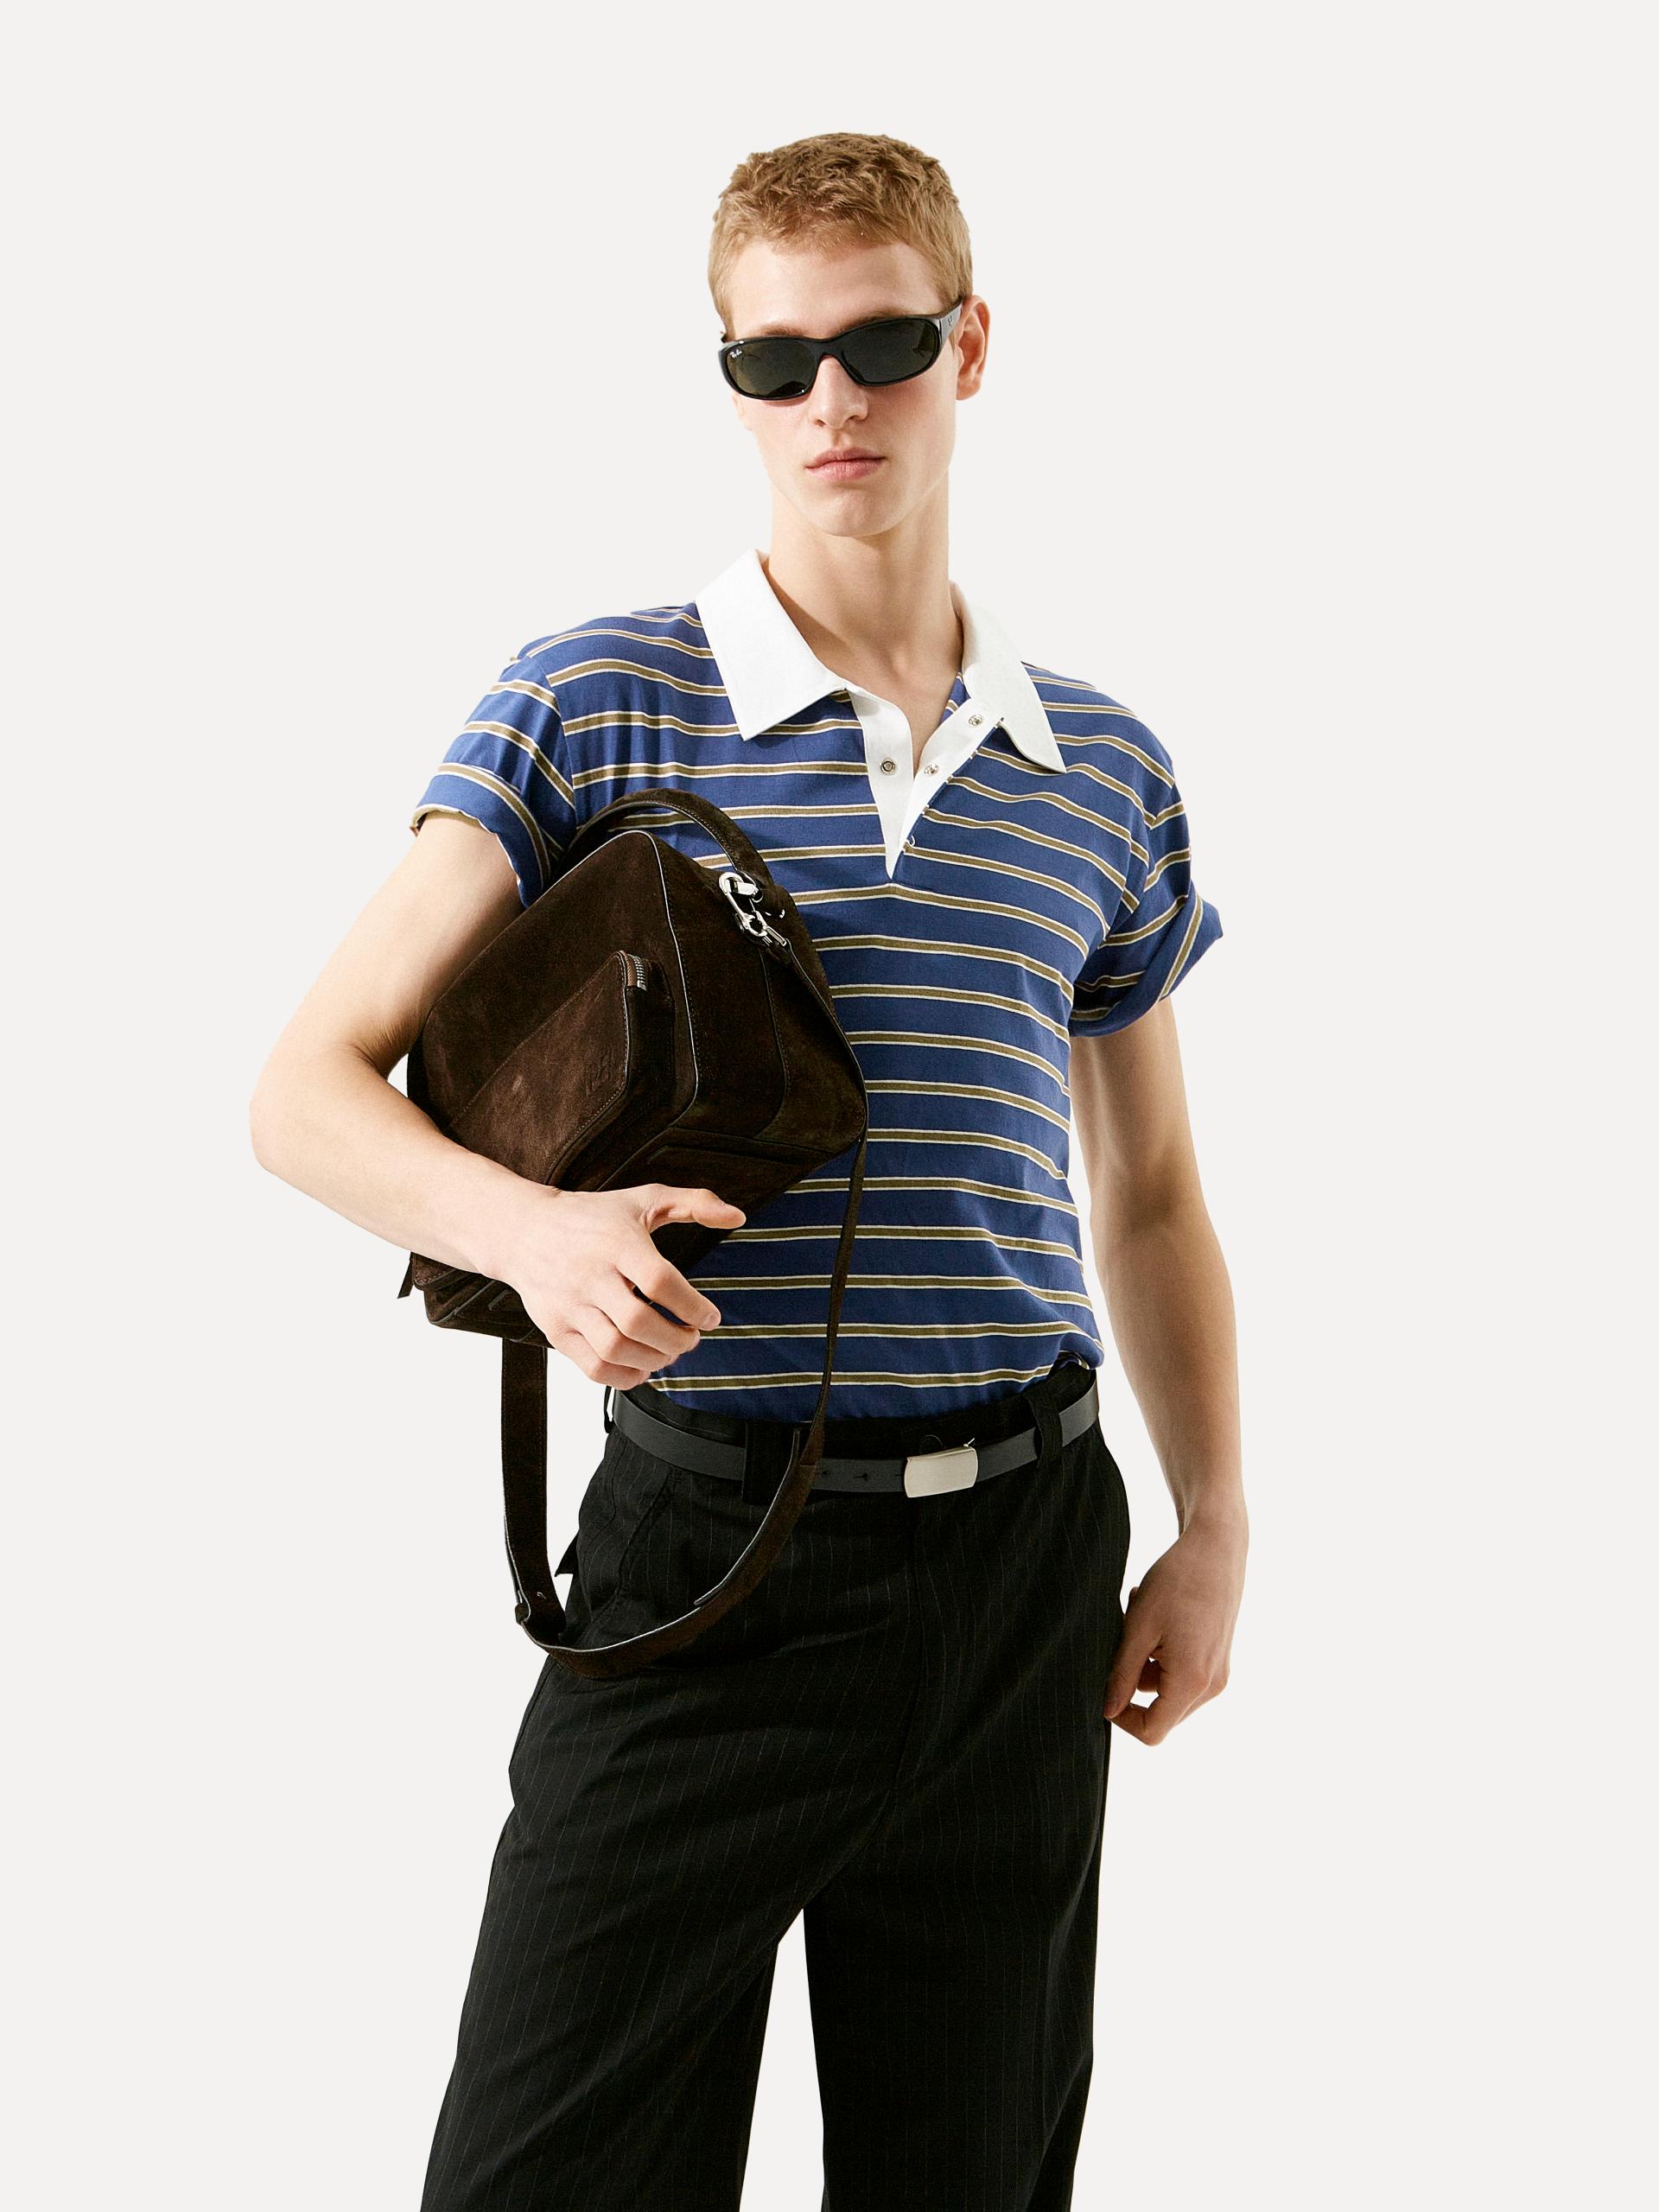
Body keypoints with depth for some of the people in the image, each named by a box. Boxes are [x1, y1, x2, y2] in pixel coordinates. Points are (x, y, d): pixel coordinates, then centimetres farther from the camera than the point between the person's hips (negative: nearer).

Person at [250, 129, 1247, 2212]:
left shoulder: (1105, 770, 9)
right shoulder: (598, 702, -2)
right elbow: (311, 1085, -5)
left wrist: (1214, 1532, 10)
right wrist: (526, 1223, -25)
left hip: (1024, 1564, 4)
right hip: (708, 1547, -3)